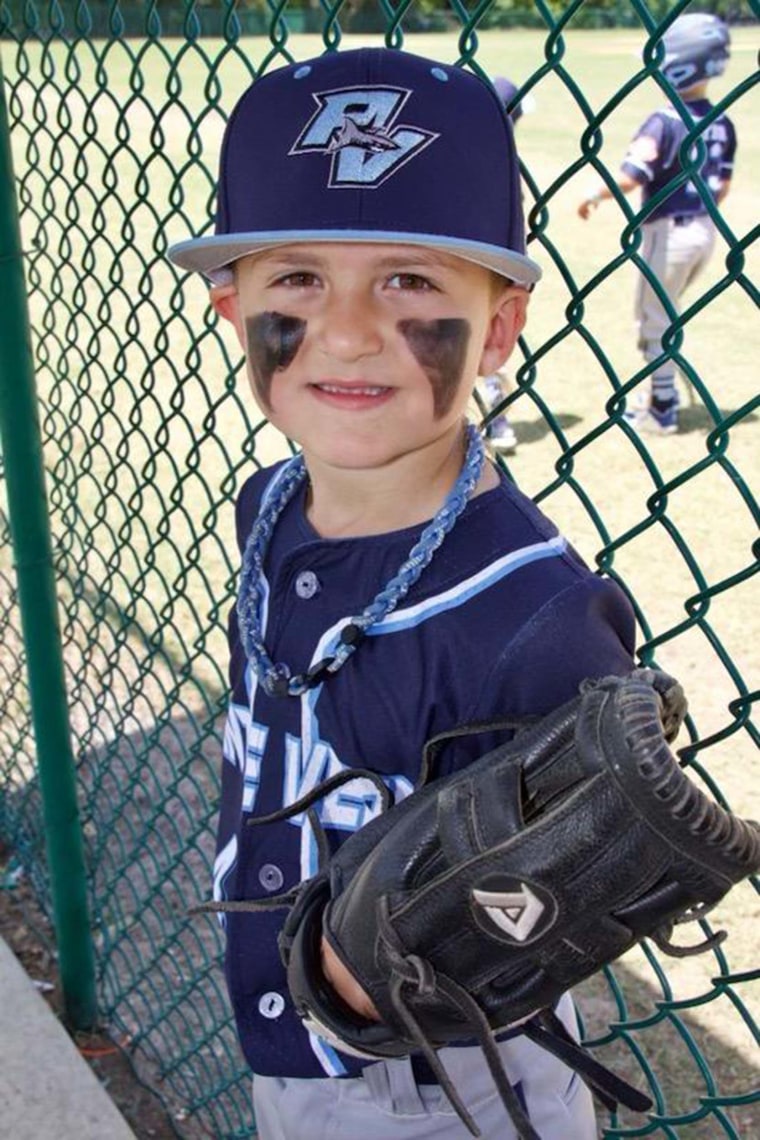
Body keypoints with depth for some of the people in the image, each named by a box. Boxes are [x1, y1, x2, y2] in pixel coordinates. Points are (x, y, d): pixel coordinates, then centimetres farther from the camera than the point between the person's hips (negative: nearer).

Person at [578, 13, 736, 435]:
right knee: (663, 313, 23)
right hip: (705, 231, 7)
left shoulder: (665, 121, -19)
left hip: (668, 232, -7)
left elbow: (629, 178, -24)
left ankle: (662, 410, 13)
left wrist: (594, 196, -8)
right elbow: (721, 187, 11)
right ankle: (665, 392, 31)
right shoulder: (722, 125, 4)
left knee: (654, 321, 6)